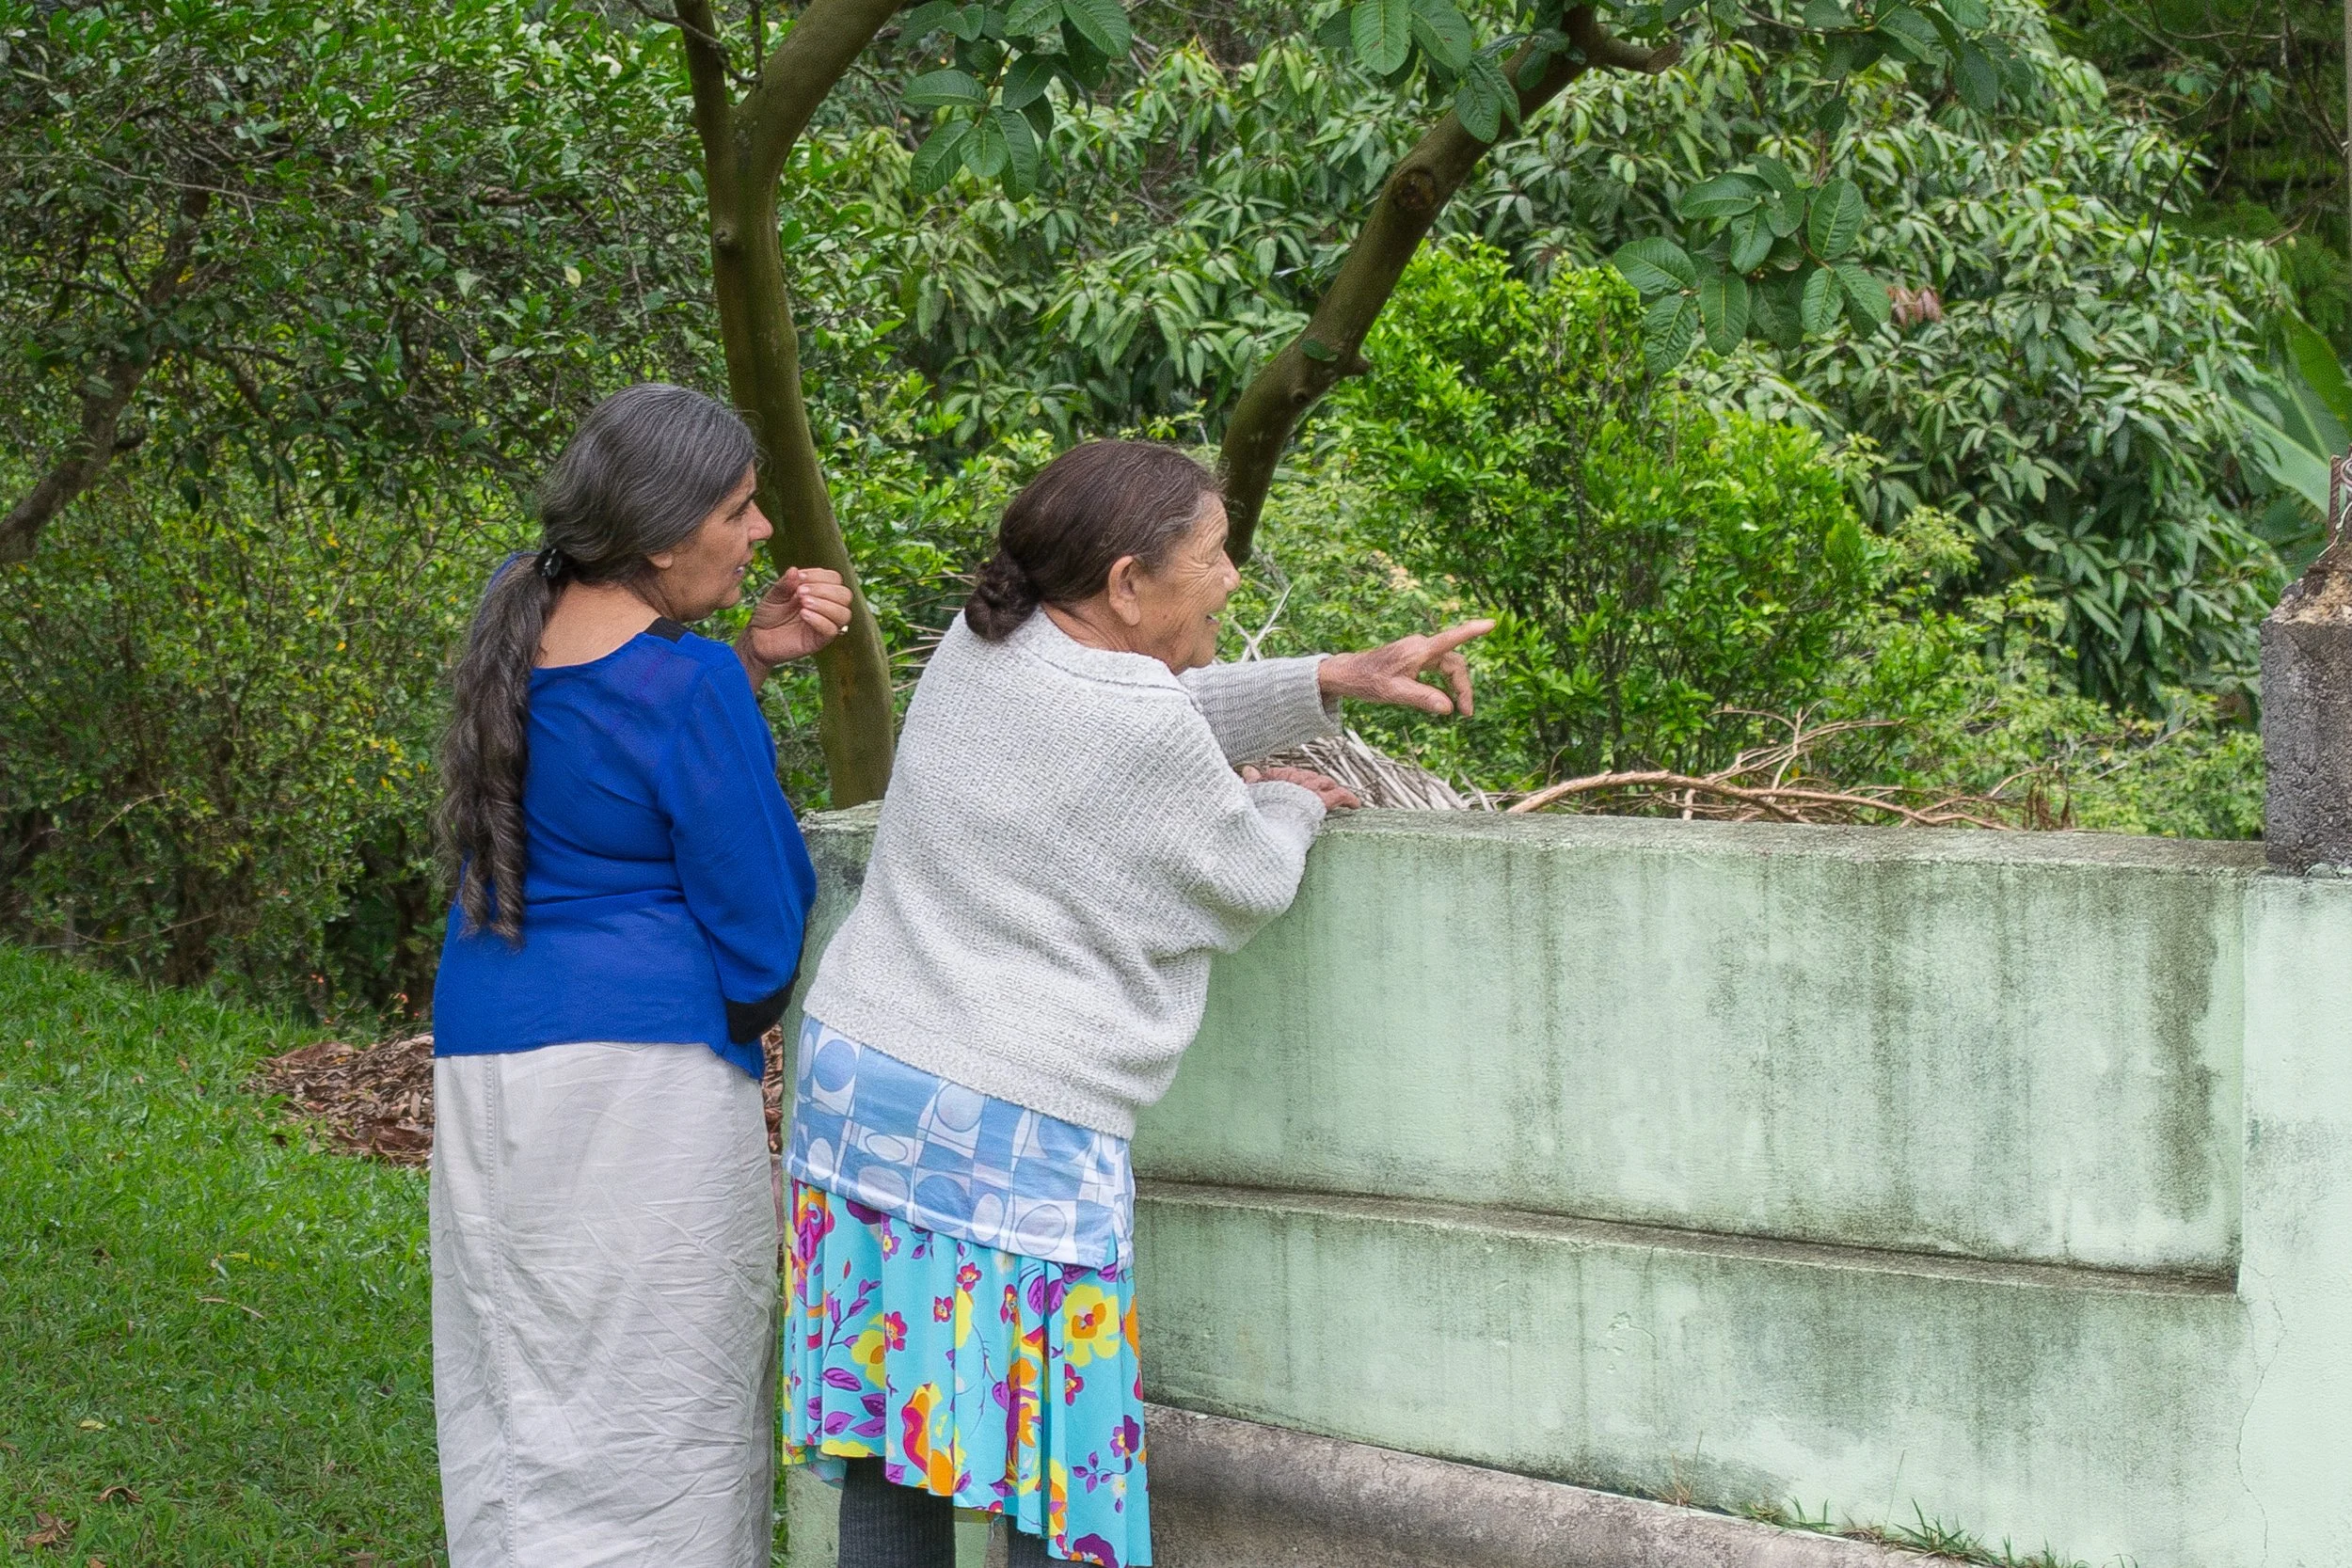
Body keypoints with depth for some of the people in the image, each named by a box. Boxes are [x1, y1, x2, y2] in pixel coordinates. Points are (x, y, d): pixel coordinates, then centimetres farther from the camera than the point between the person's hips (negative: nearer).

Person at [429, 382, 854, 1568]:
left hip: (484, 1055, 8)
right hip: (647, 1067, -8)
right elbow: (760, 928, -8)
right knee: (652, 1416, -2)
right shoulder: (686, 687, -16)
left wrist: (752, 657, 9)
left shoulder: (515, 622, 5)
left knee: (516, 1391, 11)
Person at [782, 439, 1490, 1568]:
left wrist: (1335, 680, 14)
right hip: (1012, 1136, -8)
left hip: (858, 1076, 8)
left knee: (890, 1452, 10)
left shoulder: (978, 648, 7)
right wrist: (1291, 807, 20)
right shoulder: (1142, 737, -16)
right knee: (1055, 1472, 1)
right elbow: (1244, 887, -1)